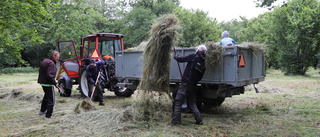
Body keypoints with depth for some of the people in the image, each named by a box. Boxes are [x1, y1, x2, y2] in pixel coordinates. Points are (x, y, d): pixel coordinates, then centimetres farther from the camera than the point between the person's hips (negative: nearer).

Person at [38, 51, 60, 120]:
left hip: (42, 82, 10)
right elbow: (50, 75, -28)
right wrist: (55, 83, -26)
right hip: (48, 84, -10)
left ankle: (42, 110, 45)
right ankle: (48, 116, -1)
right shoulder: (51, 63, -20)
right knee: (51, 100, -2)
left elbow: (41, 71, 18)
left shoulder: (44, 61, 11)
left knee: (46, 96, 30)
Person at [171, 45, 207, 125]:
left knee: (178, 102, -2)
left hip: (186, 83, -7)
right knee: (192, 103, 20)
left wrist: (176, 57, 17)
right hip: (193, 85, 7)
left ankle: (175, 121, -4)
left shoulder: (194, 57, -6)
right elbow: (200, 77, 15)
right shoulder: (204, 63, 12)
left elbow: (182, 59, -3)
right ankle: (199, 120, 16)